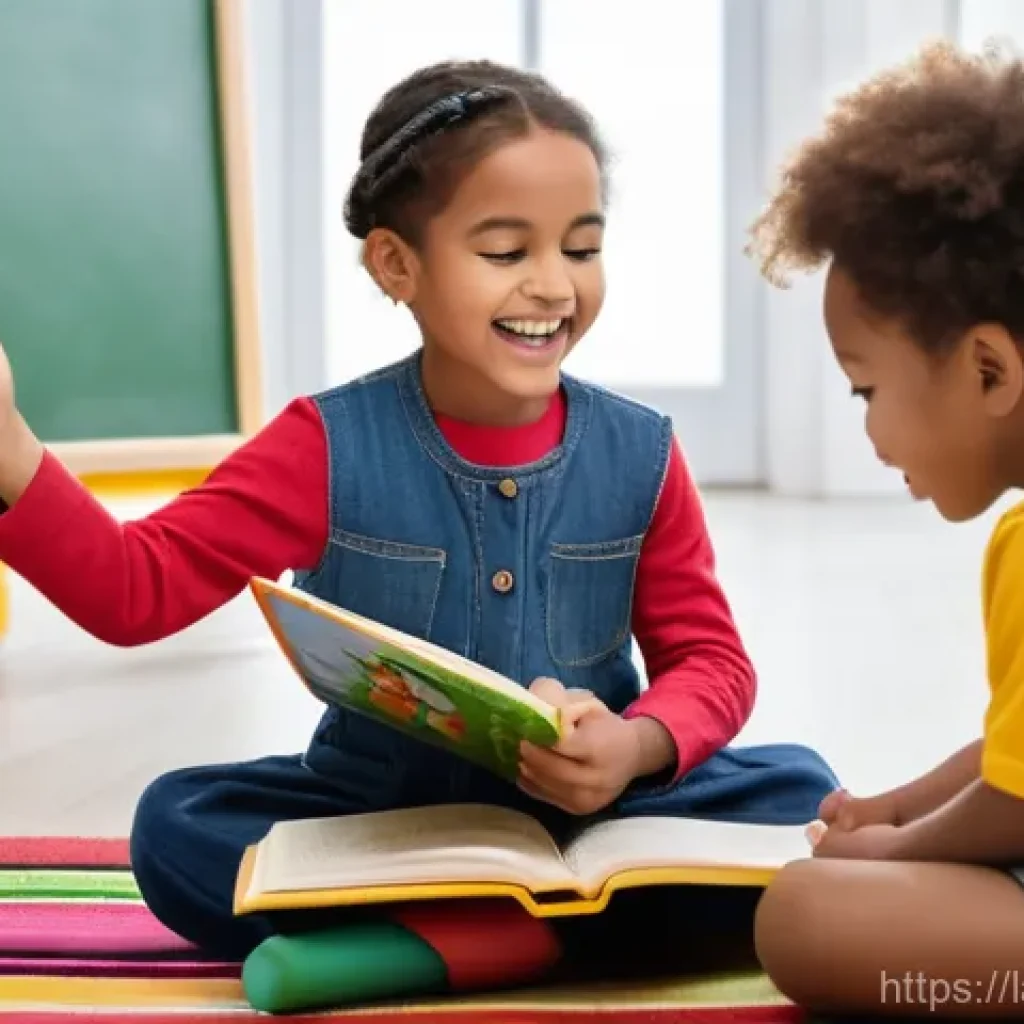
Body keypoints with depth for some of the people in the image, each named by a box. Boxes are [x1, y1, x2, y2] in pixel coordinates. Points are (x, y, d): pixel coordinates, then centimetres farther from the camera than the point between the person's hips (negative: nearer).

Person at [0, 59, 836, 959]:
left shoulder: (640, 456, -5)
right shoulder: (328, 446, -9)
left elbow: (710, 658, 0)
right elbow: (136, 589, -12)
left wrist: (637, 748, -23)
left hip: (588, 811, 1)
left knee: (799, 794, -21)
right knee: (176, 825, -25)